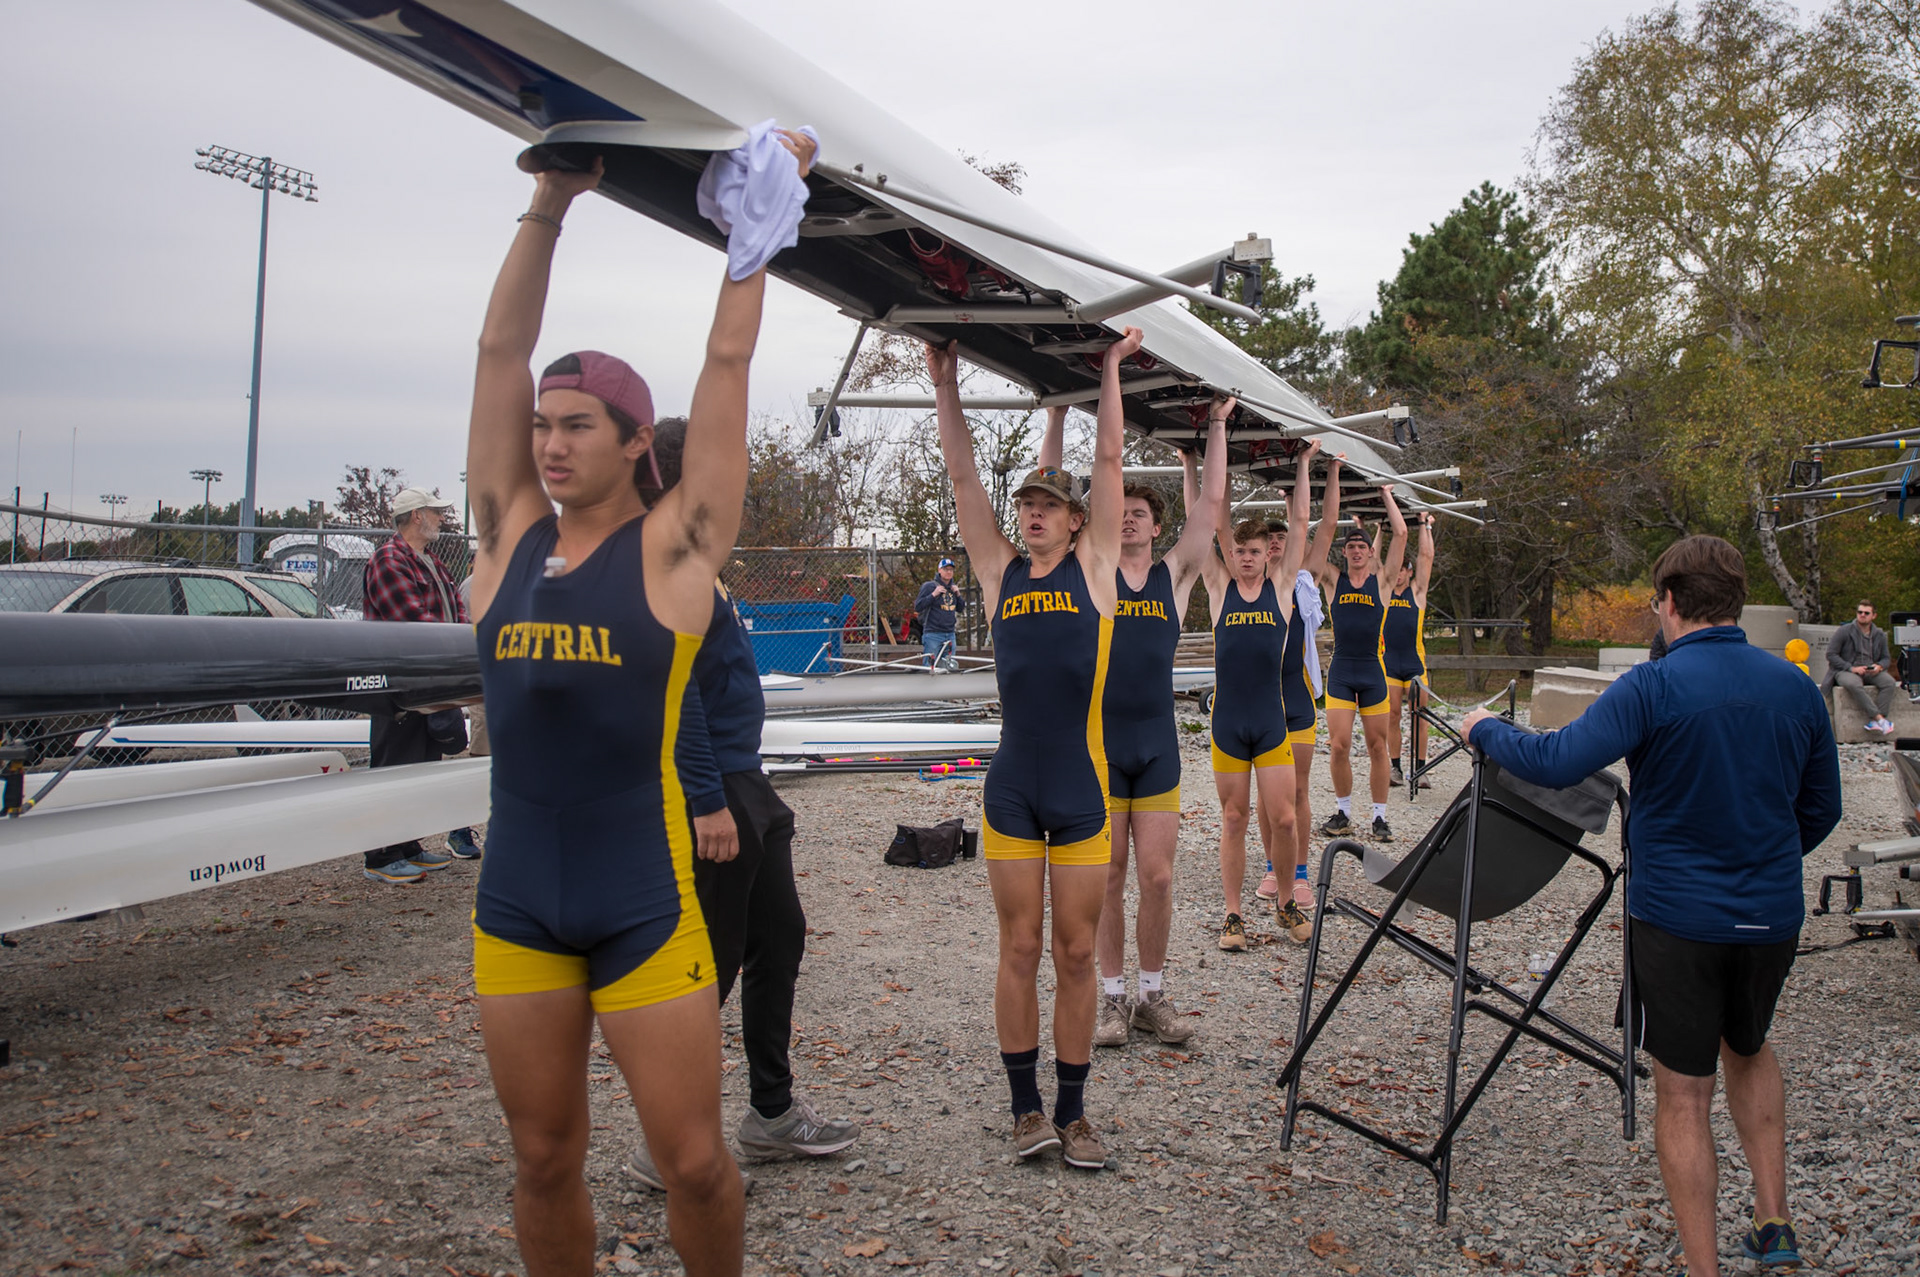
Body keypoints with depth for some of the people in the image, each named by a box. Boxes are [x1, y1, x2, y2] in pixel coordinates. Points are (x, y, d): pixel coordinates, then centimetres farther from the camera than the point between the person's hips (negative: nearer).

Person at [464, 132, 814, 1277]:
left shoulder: (672, 547, -4)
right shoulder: (511, 538, 6)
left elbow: (730, 361, -2)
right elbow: (502, 348, 6)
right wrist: (550, 206, 7)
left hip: (645, 906, -4)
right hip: (515, 904, 4)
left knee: (694, 1162, 2)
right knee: (545, 1161, 13)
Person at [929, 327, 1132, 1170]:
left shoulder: (1093, 565, 4)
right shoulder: (999, 572, 8)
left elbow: (1108, 460, 3)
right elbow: (962, 475, 6)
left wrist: (1110, 370, 6)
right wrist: (946, 389, 4)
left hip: (1082, 785, -1)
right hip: (1011, 785, 1)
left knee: (1077, 951, 6)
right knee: (1019, 947, 6)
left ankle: (1073, 1111, 17)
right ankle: (1027, 1106, 18)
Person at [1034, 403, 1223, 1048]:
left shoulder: (1175, 574, 9)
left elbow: (1209, 501, 6)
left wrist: (1214, 426, 9)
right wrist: (1058, 414, -1)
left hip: (1157, 744, 1)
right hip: (1097, 743, -1)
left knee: (1157, 877, 2)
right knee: (1107, 876, 3)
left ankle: (1154, 995, 16)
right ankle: (1114, 997, 15)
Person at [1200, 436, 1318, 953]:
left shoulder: (1280, 584, 6)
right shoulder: (1220, 585, 5)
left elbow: (1298, 522, 8)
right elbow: (1217, 518, 2)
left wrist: (1303, 464, 13)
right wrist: (1220, 445, 2)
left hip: (1272, 720, 0)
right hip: (1227, 719, 0)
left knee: (1284, 819, -1)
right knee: (1233, 819, 5)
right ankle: (1233, 915, 13)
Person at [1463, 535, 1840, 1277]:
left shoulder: (1654, 687, -17)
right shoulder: (1795, 687, 1)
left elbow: (1556, 763, -26)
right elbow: (1822, 810, 10)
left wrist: (1485, 729, -8)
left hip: (1678, 916, -5)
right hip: (1773, 915, 5)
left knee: (1683, 1091, 7)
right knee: (1748, 1050, 29)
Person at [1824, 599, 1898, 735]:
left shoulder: (1880, 635, 13)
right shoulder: (1844, 631, 0)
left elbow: (1887, 658, 18)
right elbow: (1831, 654, -5)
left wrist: (1879, 666, -7)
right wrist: (1851, 668, -15)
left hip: (1871, 672, 4)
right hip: (1845, 671, -4)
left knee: (1889, 682, -27)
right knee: (1853, 684, -39)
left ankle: (1874, 721, -32)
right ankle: (1880, 718, -40)